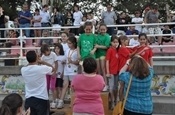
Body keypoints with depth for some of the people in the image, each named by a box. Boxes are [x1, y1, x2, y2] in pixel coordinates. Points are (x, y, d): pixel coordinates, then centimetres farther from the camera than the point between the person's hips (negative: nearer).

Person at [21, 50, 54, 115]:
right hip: (41, 99, -3)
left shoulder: (23, 70, -4)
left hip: (28, 99, 4)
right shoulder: (42, 68, -14)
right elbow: (52, 68, 8)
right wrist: (41, 62, 14)